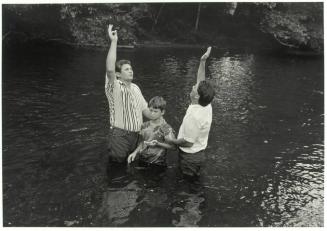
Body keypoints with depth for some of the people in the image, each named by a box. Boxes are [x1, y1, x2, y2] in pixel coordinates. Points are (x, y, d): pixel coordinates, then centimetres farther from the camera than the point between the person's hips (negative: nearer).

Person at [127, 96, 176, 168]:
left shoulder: (166, 128, -10)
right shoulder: (145, 125, 6)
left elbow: (172, 146, -11)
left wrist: (158, 144, -22)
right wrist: (135, 152, 3)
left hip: (157, 164, -4)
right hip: (142, 161, 5)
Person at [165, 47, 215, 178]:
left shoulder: (193, 116, -32)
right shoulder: (207, 106, -8)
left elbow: (188, 142, -26)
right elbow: (201, 82, 5)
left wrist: (171, 141, -10)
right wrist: (202, 62, 3)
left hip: (190, 156, -8)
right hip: (199, 153, 8)